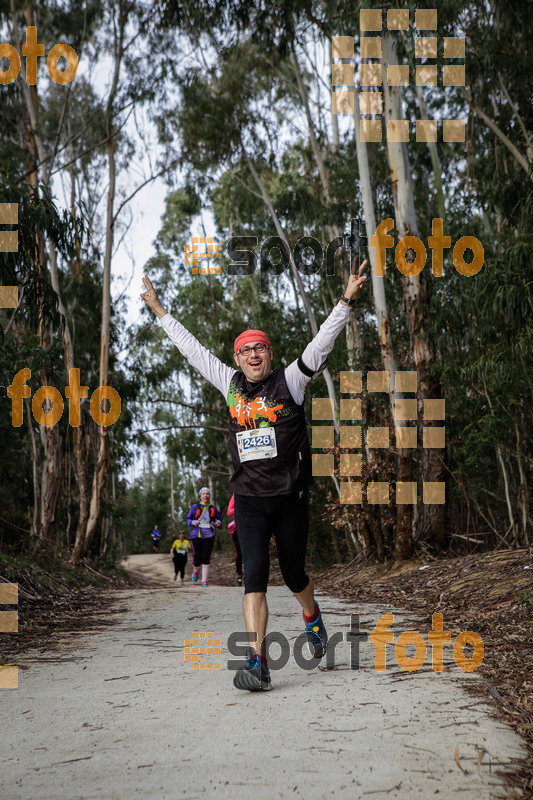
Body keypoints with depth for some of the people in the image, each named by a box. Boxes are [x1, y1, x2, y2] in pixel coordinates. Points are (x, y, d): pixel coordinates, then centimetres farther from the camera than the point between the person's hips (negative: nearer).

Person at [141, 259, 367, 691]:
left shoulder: (290, 380, 1)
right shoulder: (231, 385, 8)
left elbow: (322, 343, -7)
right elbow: (192, 348, 17)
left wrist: (347, 300, -16)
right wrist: (160, 311, 23)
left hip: (290, 496, -1)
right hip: (249, 498, 1)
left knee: (293, 574, 13)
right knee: (254, 576, -10)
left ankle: (313, 617, 46)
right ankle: (258, 664, -13)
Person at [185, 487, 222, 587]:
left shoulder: (213, 508, 10)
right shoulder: (195, 507, 4)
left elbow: (219, 518, 18)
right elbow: (188, 519, 8)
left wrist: (218, 523, -6)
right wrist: (194, 522, -14)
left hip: (209, 536, 1)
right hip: (196, 536, -1)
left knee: (206, 559, -6)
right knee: (197, 559, -6)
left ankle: (204, 581, 2)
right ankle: (195, 570, 30)